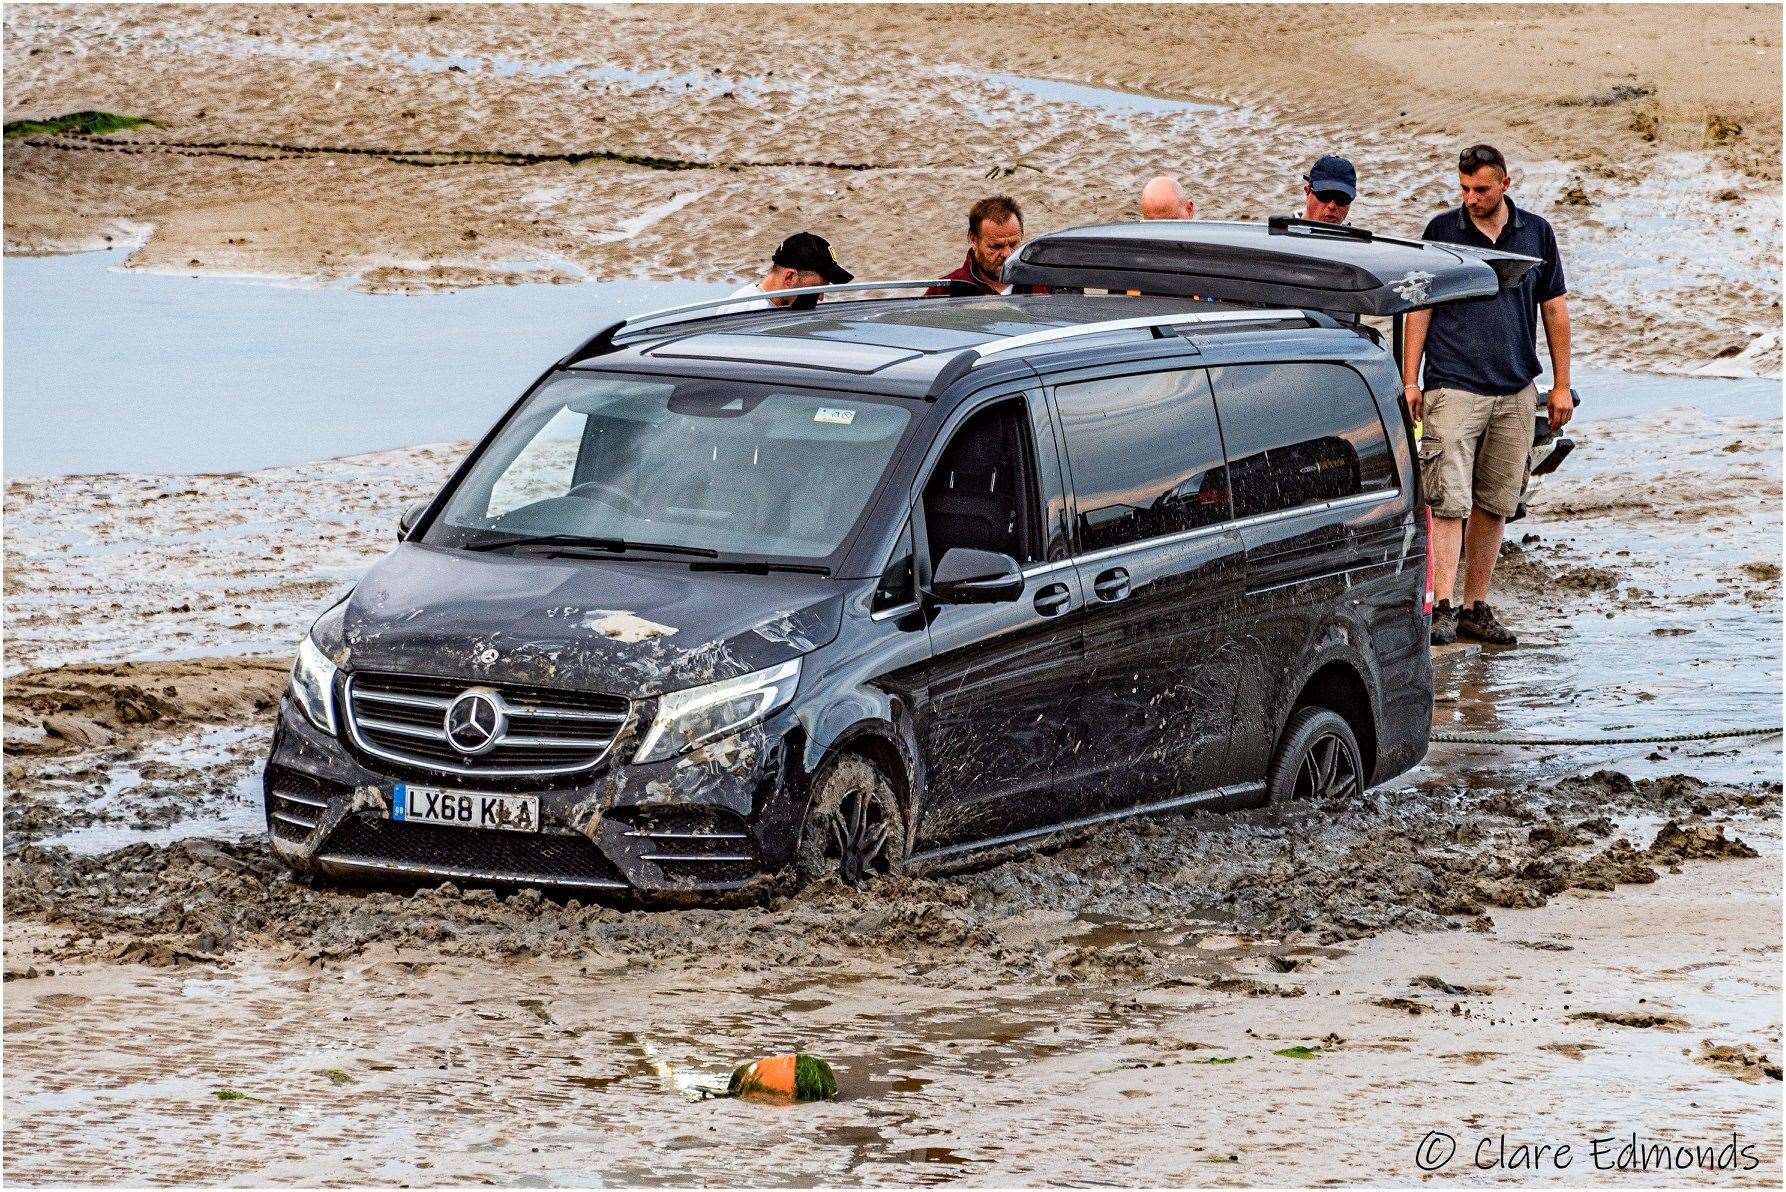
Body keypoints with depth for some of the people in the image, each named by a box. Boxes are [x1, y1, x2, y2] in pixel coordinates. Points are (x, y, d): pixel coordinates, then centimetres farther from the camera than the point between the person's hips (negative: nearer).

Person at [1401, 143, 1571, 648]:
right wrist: (1409, 380, -1)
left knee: (1494, 505, 7)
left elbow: (1555, 309, 13)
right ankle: (1443, 608, -15)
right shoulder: (1441, 231, 2)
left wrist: (1561, 386, 10)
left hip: (1516, 393, 3)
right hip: (1453, 389, -3)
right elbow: (1420, 308, 5)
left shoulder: (1536, 233, 8)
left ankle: (1476, 608, 15)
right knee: (1448, 501, -12)